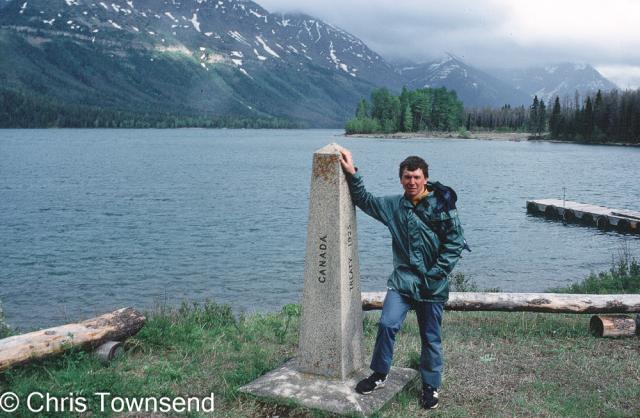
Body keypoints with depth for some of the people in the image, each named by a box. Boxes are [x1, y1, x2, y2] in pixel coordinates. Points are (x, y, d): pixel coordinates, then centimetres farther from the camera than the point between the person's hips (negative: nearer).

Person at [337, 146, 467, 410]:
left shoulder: (442, 205, -8)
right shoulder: (394, 205, 3)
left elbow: (455, 243, -7)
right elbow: (365, 201, 15)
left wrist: (436, 274, -11)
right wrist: (352, 175, 3)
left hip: (433, 286, -2)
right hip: (402, 279, 2)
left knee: (431, 338, 9)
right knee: (387, 324, -10)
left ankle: (431, 386, 28)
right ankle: (379, 375, 13)